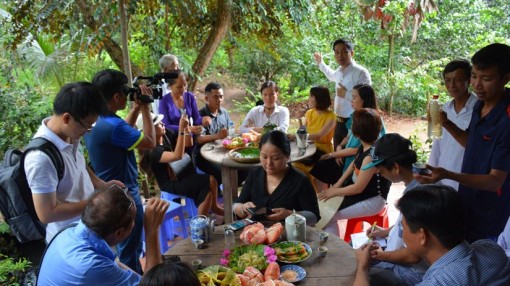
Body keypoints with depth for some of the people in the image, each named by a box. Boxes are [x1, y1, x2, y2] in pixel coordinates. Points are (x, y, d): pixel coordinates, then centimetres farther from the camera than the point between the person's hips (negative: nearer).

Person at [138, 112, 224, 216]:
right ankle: (214, 207, 1)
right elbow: (177, 156, -36)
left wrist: (186, 127, -9)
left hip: (181, 174, 7)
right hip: (171, 184, -7)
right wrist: (181, 129, -35)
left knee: (207, 191, -18)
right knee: (211, 180, -20)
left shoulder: (167, 135, 0)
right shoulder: (153, 151, -21)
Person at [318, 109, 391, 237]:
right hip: (360, 190, 9)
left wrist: (334, 191, -10)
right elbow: (354, 164, 14)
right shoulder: (364, 146, -4)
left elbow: (357, 188, -24)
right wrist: (338, 184, 5)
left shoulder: (371, 156, -31)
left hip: (372, 200, -9)